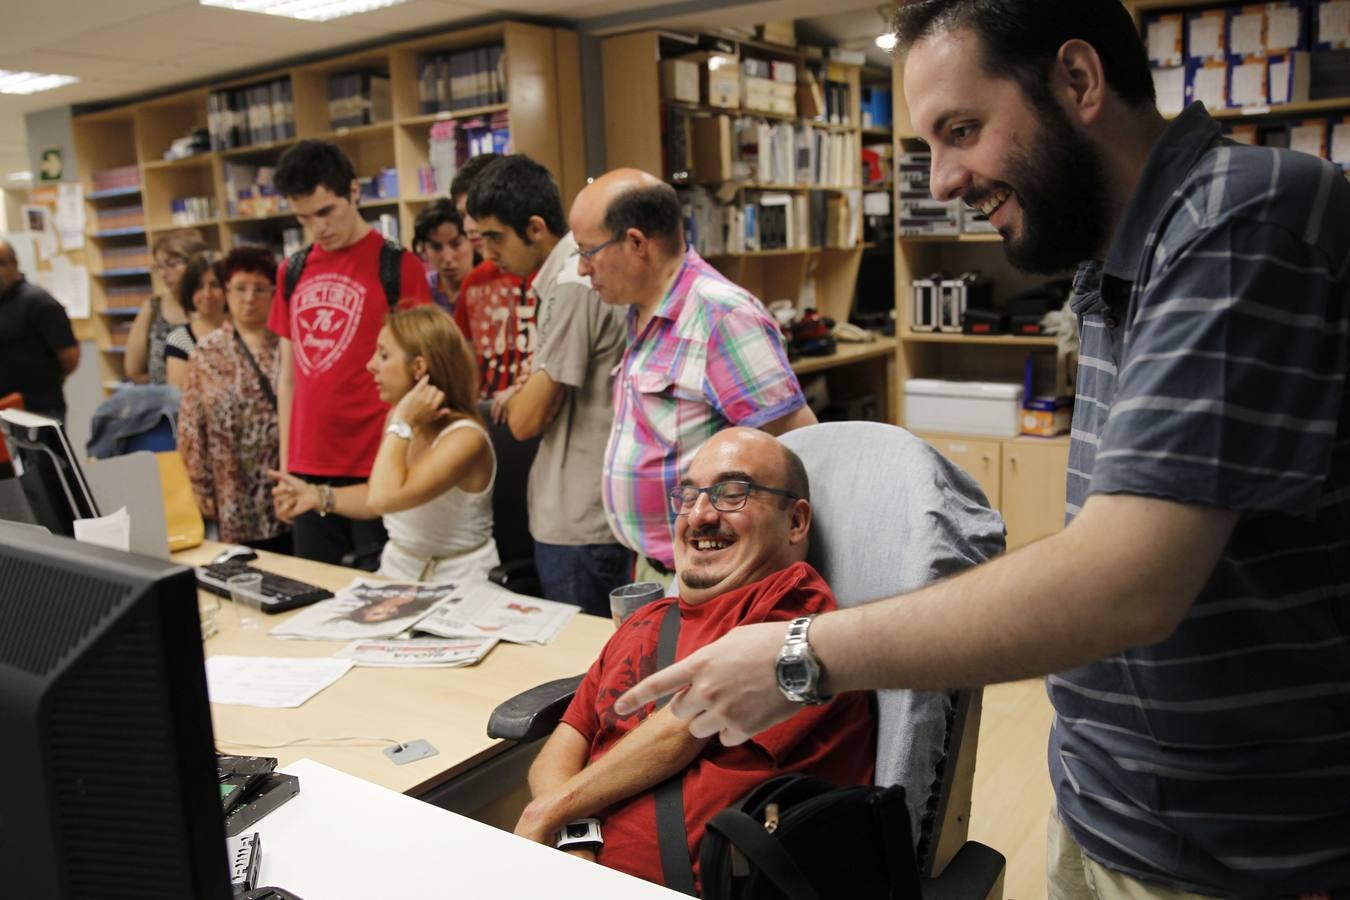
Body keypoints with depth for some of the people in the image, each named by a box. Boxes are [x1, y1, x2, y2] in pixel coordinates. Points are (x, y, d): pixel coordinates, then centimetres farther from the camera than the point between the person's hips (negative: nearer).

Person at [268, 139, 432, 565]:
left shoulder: (397, 265, -5)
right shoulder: (291, 273, 10)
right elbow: (288, 375, 15)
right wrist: (285, 466, 12)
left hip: (379, 469, -5)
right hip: (309, 469, 5)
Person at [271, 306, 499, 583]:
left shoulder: (464, 438, -22)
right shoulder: (400, 418, 2)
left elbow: (383, 499, -32)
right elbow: (375, 495, 17)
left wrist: (402, 424, -24)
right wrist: (318, 495, 3)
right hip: (397, 572, 7)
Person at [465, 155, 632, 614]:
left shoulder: (572, 286, -19)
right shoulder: (568, 274, 11)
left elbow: (528, 420, -17)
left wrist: (516, 399, 1)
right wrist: (526, 395, 5)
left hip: (579, 526, -9)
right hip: (584, 515, 9)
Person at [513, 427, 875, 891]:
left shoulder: (795, 601, -5)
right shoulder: (644, 623, 17)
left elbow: (682, 731, -11)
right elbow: (560, 752, 12)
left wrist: (547, 814, -2)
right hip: (590, 875, 7)